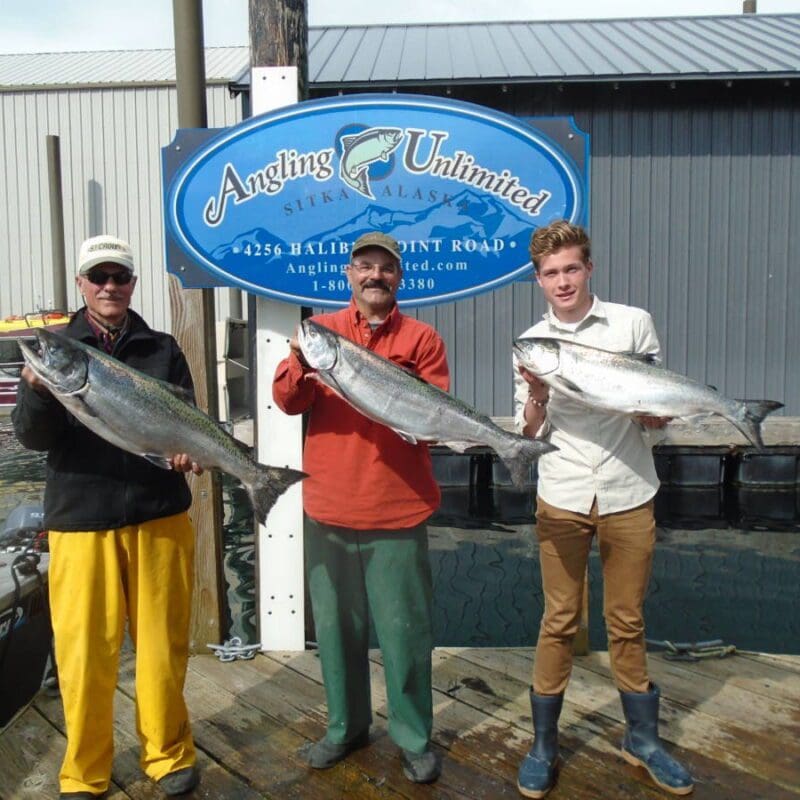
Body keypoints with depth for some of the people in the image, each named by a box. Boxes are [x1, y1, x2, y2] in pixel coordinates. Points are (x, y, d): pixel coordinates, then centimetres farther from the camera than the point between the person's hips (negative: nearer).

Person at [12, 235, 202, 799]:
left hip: (159, 517, 1)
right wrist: (37, 391, -25)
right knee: (84, 651, 4)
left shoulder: (163, 350, 9)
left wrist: (188, 450, -17)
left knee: (163, 644, 8)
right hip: (80, 520, 0)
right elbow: (33, 436, -4)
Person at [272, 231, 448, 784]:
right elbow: (288, 401, -4)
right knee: (337, 624, 15)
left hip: (397, 510, -2)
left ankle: (415, 739, 26)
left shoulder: (421, 338, 3)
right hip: (328, 509, 2)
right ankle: (346, 726, 36)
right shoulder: (319, 330, 7)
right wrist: (302, 362, -22)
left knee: (404, 629, 6)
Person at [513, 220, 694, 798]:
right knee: (559, 623, 8)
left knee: (627, 622, 12)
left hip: (629, 496, 0)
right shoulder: (532, 343, 3)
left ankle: (643, 739, 31)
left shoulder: (633, 324, 0)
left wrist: (643, 406, -18)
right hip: (561, 500, 1)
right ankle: (544, 744, 23)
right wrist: (536, 397, -16)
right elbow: (529, 437, 3)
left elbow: (658, 422, 4)